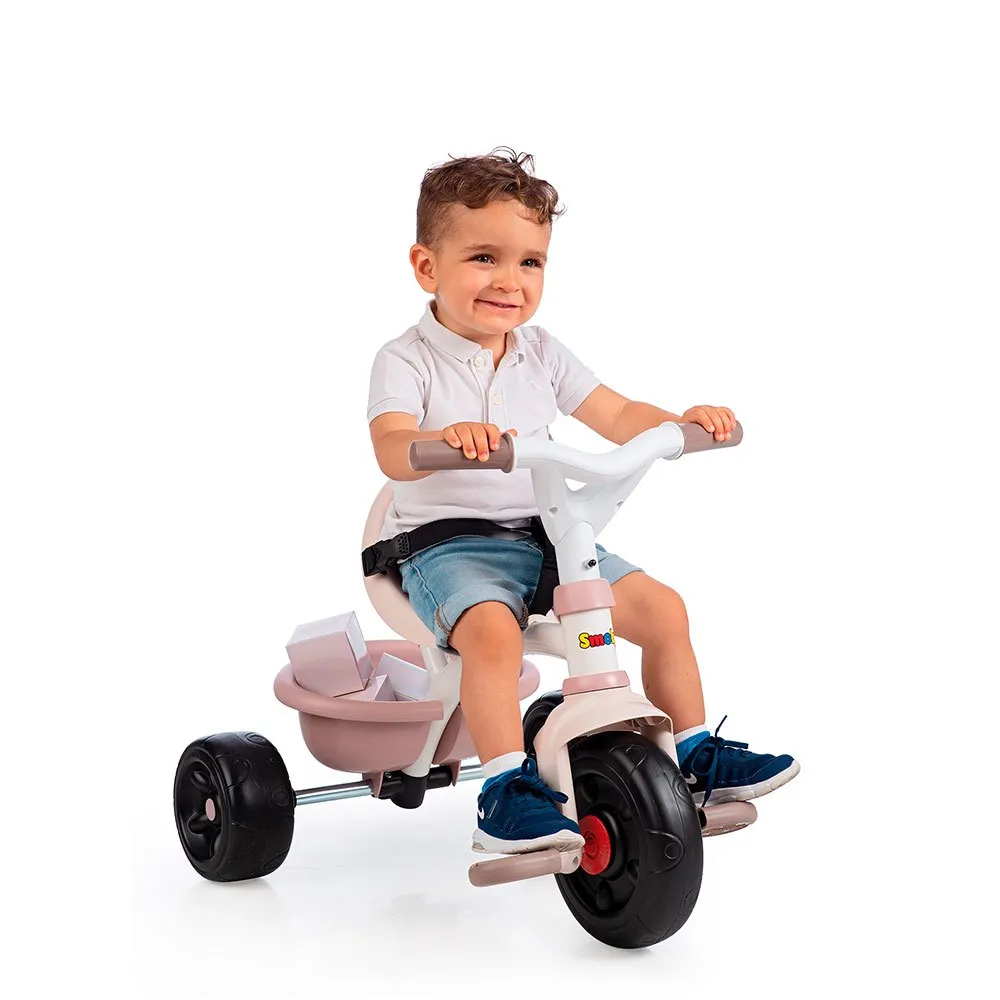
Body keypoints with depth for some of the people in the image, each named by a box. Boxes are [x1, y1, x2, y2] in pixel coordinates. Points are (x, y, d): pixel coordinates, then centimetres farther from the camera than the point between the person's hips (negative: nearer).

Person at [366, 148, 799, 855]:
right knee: (493, 630, -36)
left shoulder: (542, 354, 9)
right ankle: (508, 794, -29)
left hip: (546, 534, 6)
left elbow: (618, 418, 11)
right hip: (449, 545, -6)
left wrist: (683, 420, -9)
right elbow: (391, 449, -26)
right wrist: (445, 439, -48)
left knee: (663, 608, 0)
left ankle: (696, 756, 16)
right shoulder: (407, 361, -9)